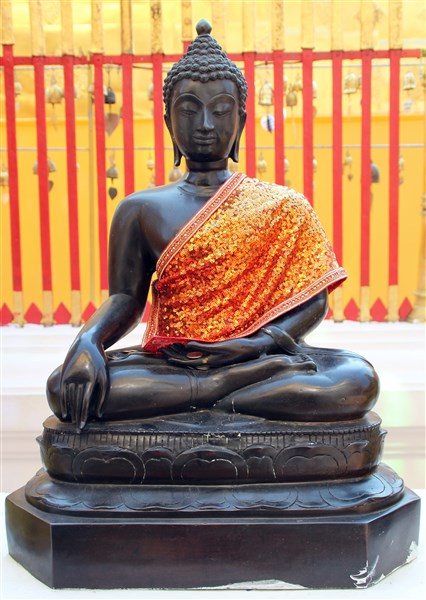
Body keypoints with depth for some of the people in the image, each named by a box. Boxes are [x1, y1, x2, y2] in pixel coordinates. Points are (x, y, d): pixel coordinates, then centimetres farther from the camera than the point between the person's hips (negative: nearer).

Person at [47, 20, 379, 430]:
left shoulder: (284, 207, 8)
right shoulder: (142, 210, 10)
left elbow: (313, 298, 3)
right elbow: (125, 298, 4)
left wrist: (257, 343, -16)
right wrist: (87, 341, -19)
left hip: (260, 357, 0)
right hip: (167, 362, 1)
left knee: (357, 382, -29)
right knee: (65, 387, -27)